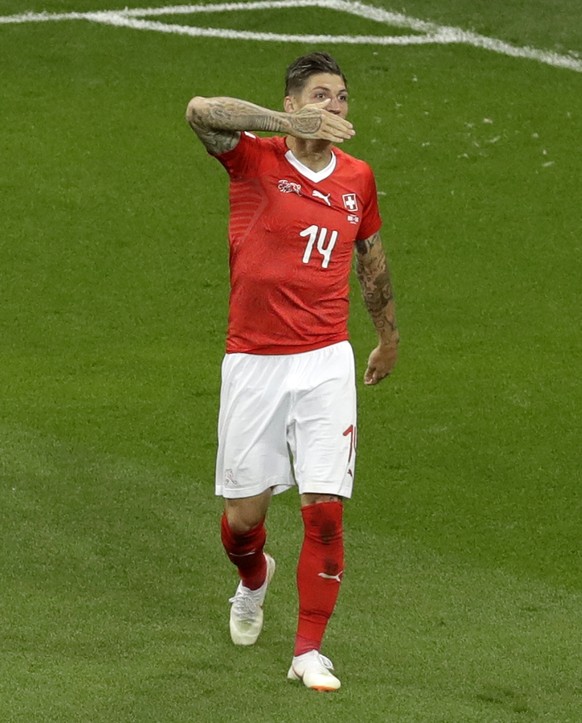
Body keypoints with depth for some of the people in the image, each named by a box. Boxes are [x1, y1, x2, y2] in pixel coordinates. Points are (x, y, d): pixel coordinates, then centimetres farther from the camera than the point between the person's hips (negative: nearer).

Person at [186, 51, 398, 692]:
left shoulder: (357, 179, 6)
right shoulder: (256, 160, -6)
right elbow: (200, 112, -26)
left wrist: (389, 337, 33)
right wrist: (291, 125, -35)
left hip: (325, 363, 2)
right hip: (252, 363, -2)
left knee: (325, 508, -9)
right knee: (244, 512, 6)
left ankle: (309, 651, 1)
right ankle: (254, 579, 42)